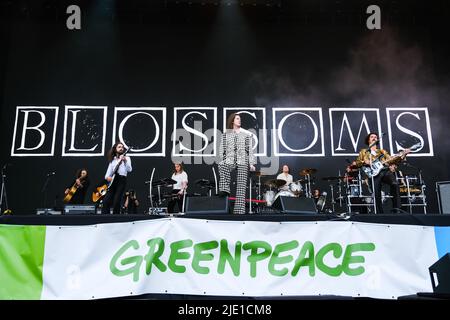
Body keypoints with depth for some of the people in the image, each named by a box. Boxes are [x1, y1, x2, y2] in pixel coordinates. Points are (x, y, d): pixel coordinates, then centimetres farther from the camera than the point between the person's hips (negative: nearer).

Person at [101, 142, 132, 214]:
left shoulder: (127, 158, 10)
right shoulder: (112, 160, 22)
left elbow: (129, 169, -6)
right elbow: (108, 172, 18)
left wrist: (125, 161, -18)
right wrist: (107, 177, -3)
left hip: (122, 180, -4)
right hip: (112, 181, 4)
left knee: (116, 202, -9)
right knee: (106, 201, -8)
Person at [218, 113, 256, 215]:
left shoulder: (246, 134, 15)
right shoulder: (226, 134, 14)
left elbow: (250, 149, 10)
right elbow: (221, 149, 10)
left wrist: (252, 163, 1)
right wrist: (221, 161, -3)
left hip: (243, 161, 0)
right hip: (230, 159, 0)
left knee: (241, 186, -8)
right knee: (222, 166, -37)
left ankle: (239, 210, -8)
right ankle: (224, 189, -31)